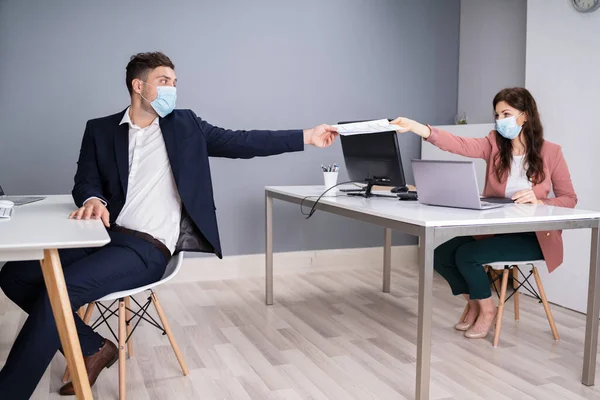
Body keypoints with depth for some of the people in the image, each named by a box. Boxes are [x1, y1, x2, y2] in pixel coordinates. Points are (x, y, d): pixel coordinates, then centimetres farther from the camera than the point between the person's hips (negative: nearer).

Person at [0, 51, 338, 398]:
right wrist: (94, 199, -17)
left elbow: (241, 143, 9)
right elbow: (86, 181, 10)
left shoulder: (185, 125, 10)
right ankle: (93, 348, 4)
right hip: (106, 235, 4)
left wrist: (307, 136, 5)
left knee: (60, 287, -25)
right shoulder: (100, 129, 14)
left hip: (148, 248, -4)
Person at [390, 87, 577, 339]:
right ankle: (474, 303, 17)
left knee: (466, 256, -23)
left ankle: (487, 310, 4)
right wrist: (416, 127, -34)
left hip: (532, 237, -5)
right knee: (441, 255, -9)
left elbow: (569, 199, -1)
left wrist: (538, 201, -23)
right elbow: (459, 144, -19)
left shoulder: (551, 153, -6)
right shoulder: (494, 144, 0)